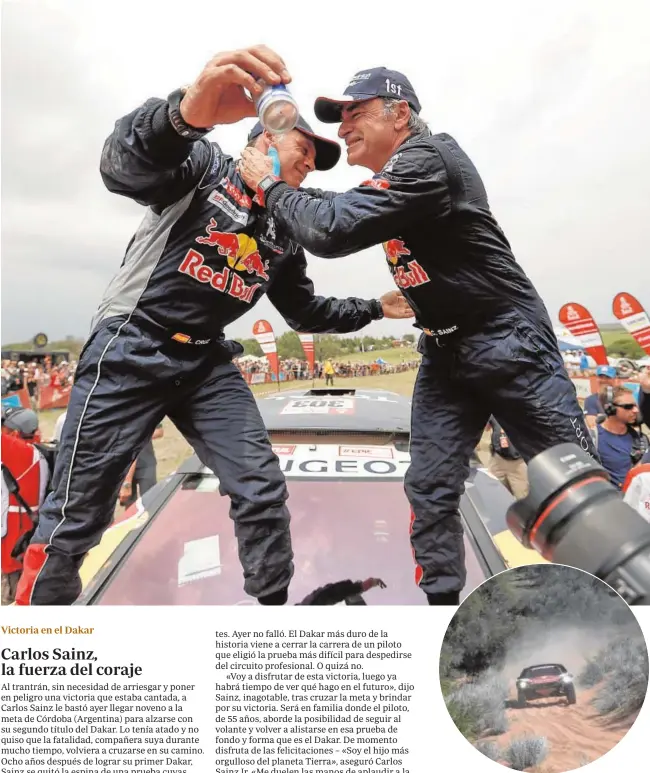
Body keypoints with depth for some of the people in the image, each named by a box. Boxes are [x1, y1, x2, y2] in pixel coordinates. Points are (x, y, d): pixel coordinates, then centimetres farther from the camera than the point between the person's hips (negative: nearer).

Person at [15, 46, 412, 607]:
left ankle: (273, 605, 17)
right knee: (78, 514, 1)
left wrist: (374, 309, 18)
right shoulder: (206, 164, -3)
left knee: (263, 491, -1)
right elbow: (124, 166, -24)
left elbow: (304, 311, 22)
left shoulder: (284, 236, 14)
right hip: (129, 353, -5)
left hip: (208, 364, 6)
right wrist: (187, 111, -46)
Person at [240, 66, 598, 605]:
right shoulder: (388, 181, 13)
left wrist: (269, 184, -8)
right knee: (430, 491, 3)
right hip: (443, 351, 8)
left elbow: (331, 231, -24)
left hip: (510, 341, -8)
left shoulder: (427, 157, -16)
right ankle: (440, 598, 16)